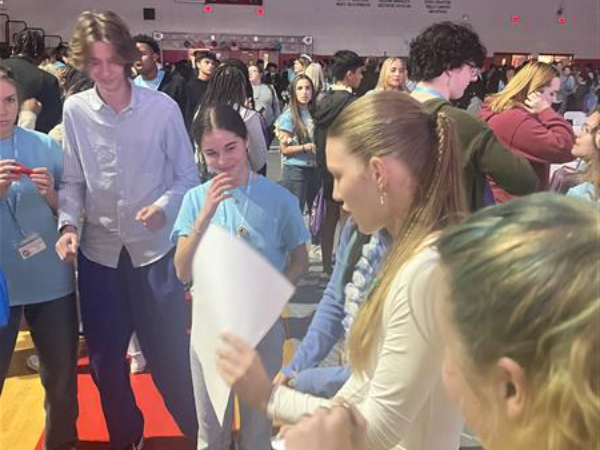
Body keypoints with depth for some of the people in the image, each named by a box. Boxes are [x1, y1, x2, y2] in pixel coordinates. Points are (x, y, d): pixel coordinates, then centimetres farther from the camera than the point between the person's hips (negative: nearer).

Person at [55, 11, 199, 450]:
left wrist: (165, 206, -21)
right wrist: (68, 223, -13)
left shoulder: (162, 107, -9)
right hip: (98, 253, 3)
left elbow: (187, 176, -3)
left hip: (155, 250, -2)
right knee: (105, 360, 16)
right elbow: (72, 180, 4)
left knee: (171, 355, 8)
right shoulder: (75, 110, -3)